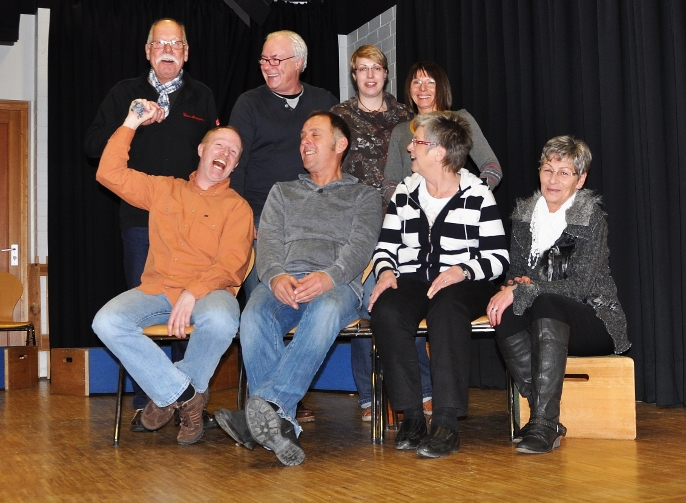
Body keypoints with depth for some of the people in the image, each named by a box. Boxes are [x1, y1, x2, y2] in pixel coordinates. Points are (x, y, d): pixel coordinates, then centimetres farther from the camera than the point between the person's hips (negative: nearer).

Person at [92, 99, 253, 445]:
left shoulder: (237, 207, 8)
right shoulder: (164, 189, 18)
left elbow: (231, 263, -5)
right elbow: (110, 174, 11)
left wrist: (193, 293, -21)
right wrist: (132, 123, 7)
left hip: (208, 291, -2)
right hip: (157, 289, 3)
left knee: (221, 321, -38)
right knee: (107, 321, -26)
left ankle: (169, 395, -9)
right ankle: (185, 394, -14)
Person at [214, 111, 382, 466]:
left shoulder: (364, 196, 21)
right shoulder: (282, 192, 30)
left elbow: (360, 247, 3)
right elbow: (268, 241, 13)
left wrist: (328, 277, -20)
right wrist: (275, 276, -12)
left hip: (337, 285, -2)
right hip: (282, 282, 3)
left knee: (325, 311, -41)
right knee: (254, 318, -34)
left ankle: (265, 404, -49)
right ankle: (281, 424, -40)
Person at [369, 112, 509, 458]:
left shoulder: (477, 196, 1)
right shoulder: (405, 193, 13)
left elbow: (499, 257, -2)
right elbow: (385, 247, 15)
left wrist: (463, 271, -20)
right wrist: (385, 271, -7)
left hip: (460, 284, -3)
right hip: (411, 281, 4)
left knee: (446, 312, -39)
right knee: (386, 312, -31)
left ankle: (447, 423, -38)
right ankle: (411, 416, -25)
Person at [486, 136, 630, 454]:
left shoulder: (591, 218, -8)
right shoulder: (524, 214, 7)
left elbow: (581, 286, -18)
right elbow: (515, 272, 12)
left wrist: (523, 290, -25)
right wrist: (515, 285, -13)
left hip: (593, 319, -4)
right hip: (543, 320, 4)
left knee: (546, 305, -36)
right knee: (506, 315, -29)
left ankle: (544, 424, -39)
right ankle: (547, 419, -27)